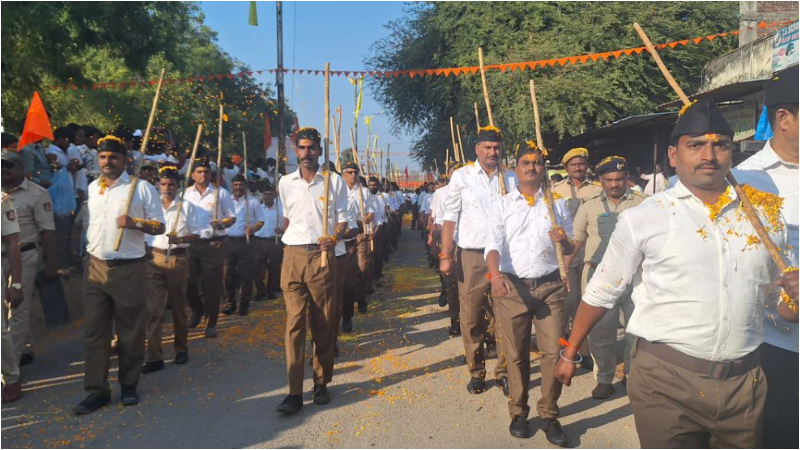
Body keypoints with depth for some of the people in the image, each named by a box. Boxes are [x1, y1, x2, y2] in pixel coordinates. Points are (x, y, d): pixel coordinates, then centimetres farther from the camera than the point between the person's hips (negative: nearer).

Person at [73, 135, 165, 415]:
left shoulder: (142, 188, -6)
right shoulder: (92, 188, 11)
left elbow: (159, 226, -5)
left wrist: (135, 223, -22)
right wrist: (89, 249, 20)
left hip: (128, 268, -5)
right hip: (96, 266, 5)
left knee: (130, 331, 5)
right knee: (94, 331, 4)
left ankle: (129, 385, 20)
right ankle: (97, 390, 13)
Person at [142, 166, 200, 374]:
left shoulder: (186, 206, 1)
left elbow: (196, 234, -1)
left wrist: (179, 239, -18)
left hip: (178, 258, -1)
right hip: (155, 257, 2)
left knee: (178, 306, 10)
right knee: (153, 308, -4)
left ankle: (181, 348, 25)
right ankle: (154, 356, -1)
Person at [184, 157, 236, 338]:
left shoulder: (221, 193, -1)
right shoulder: (185, 193, 7)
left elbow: (232, 217, 2)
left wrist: (223, 224, -19)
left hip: (213, 244, -3)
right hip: (190, 244, 3)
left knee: (212, 285, 1)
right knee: (188, 282, 6)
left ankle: (211, 324, 13)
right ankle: (198, 309, 36)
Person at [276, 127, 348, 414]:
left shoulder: (334, 181, 2)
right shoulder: (286, 183, 9)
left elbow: (342, 219, 2)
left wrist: (334, 238, -16)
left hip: (322, 256, -1)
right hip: (293, 256, 1)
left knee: (324, 323, 4)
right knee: (294, 321, -3)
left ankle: (321, 384, 19)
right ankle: (294, 392, 0)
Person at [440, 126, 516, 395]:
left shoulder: (511, 180, 9)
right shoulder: (462, 176, 4)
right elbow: (450, 218, 0)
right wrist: (446, 255, -6)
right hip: (471, 256, -1)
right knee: (471, 317, 2)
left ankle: (503, 371, 17)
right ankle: (476, 372, 17)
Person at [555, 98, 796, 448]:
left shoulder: (764, 212, 5)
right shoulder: (643, 219, -7)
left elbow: (776, 292, 18)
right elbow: (600, 293, 0)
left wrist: (793, 292, -5)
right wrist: (570, 353, 4)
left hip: (745, 381, 4)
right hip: (666, 383, -4)